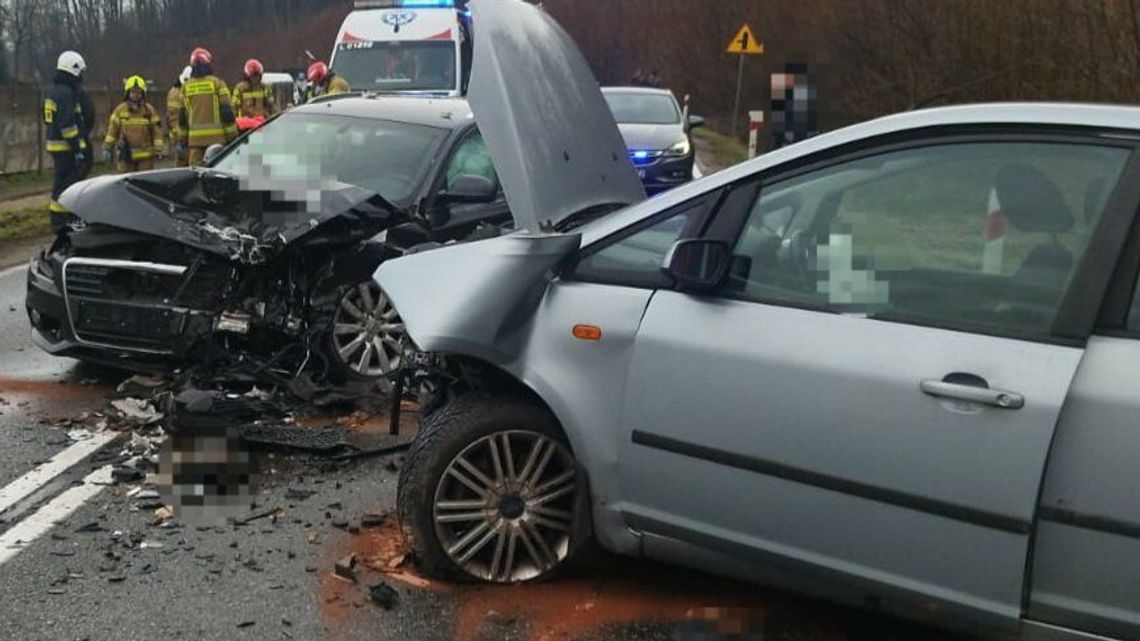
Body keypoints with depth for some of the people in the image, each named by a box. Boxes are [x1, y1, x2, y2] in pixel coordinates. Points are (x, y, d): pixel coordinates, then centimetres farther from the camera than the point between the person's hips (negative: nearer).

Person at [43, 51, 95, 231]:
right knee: (64, 183, -6)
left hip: (55, 143, 10)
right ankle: (60, 221, -3)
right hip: (66, 146, -10)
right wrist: (77, 149, -20)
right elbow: (67, 124, -21)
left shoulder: (53, 91, 16)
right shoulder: (66, 93, -16)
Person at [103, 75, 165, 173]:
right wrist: (107, 148, 5)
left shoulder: (149, 110, 1)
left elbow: (157, 130, 1)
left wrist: (159, 149, -4)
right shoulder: (120, 110, 2)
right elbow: (113, 129, 6)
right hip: (126, 156, 1)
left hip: (145, 155, 0)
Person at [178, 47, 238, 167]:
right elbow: (227, 111, -6)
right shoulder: (217, 83, -3)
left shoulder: (186, 86, 9)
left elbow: (182, 115, 12)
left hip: (194, 137, 3)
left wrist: (183, 137, 20)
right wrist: (232, 135, -1)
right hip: (216, 135, -3)